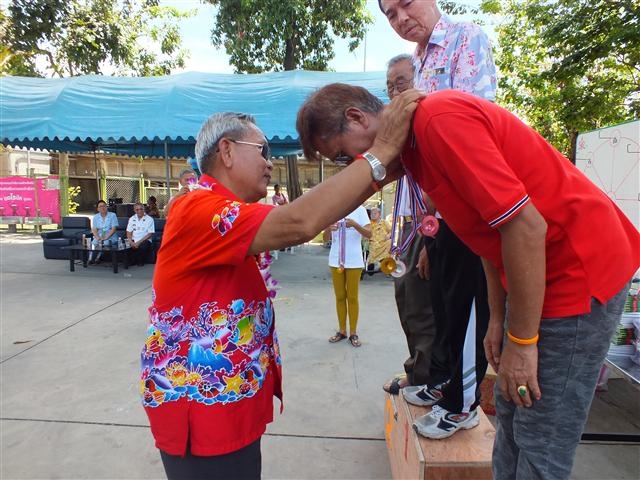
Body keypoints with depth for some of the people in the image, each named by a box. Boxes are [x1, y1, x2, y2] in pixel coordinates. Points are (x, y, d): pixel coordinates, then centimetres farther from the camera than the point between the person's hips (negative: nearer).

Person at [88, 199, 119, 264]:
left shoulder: (112, 215, 2)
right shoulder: (95, 217, 12)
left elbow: (114, 229, -6)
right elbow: (94, 230, 3)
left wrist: (106, 237, -20)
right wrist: (98, 237, -18)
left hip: (110, 237, -2)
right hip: (98, 237, 3)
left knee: (105, 243, -32)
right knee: (93, 243, -28)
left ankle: (97, 258, -18)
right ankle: (90, 259, -23)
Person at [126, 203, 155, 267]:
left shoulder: (149, 219, -2)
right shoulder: (132, 219, 11)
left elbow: (150, 234, -7)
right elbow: (129, 232, 8)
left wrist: (139, 242, -16)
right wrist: (131, 242, -13)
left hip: (145, 240, -3)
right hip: (134, 240, 3)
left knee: (143, 247, -36)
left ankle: (140, 262, -6)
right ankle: (131, 262, 0)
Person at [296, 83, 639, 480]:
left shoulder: (439, 117, -22)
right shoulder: (416, 144, 7)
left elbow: (525, 225, -26)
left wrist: (521, 341, -17)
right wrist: (498, 318, 11)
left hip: (580, 272, -9)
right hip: (545, 274, 9)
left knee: (540, 443, 2)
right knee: (511, 414, 19)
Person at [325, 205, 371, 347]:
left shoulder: (359, 209, -4)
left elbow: (369, 234, -10)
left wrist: (355, 224, -27)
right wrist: (328, 228, -20)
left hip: (354, 260, -3)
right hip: (336, 259, 3)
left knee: (352, 298, 5)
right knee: (340, 297, 11)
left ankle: (353, 333, 15)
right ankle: (342, 331, 22)